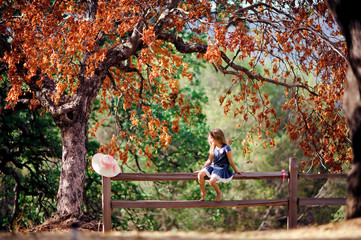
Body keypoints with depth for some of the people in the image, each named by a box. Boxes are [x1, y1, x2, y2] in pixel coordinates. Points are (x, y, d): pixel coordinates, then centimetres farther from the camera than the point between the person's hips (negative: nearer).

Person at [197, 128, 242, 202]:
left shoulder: (226, 148, -12)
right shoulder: (213, 148, 9)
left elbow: (230, 161, -4)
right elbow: (209, 160, 18)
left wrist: (236, 171, 3)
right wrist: (202, 169, 18)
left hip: (222, 169, -7)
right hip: (213, 166, 7)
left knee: (212, 181, -29)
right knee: (200, 175, -18)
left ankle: (219, 193, 2)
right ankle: (203, 191, 2)